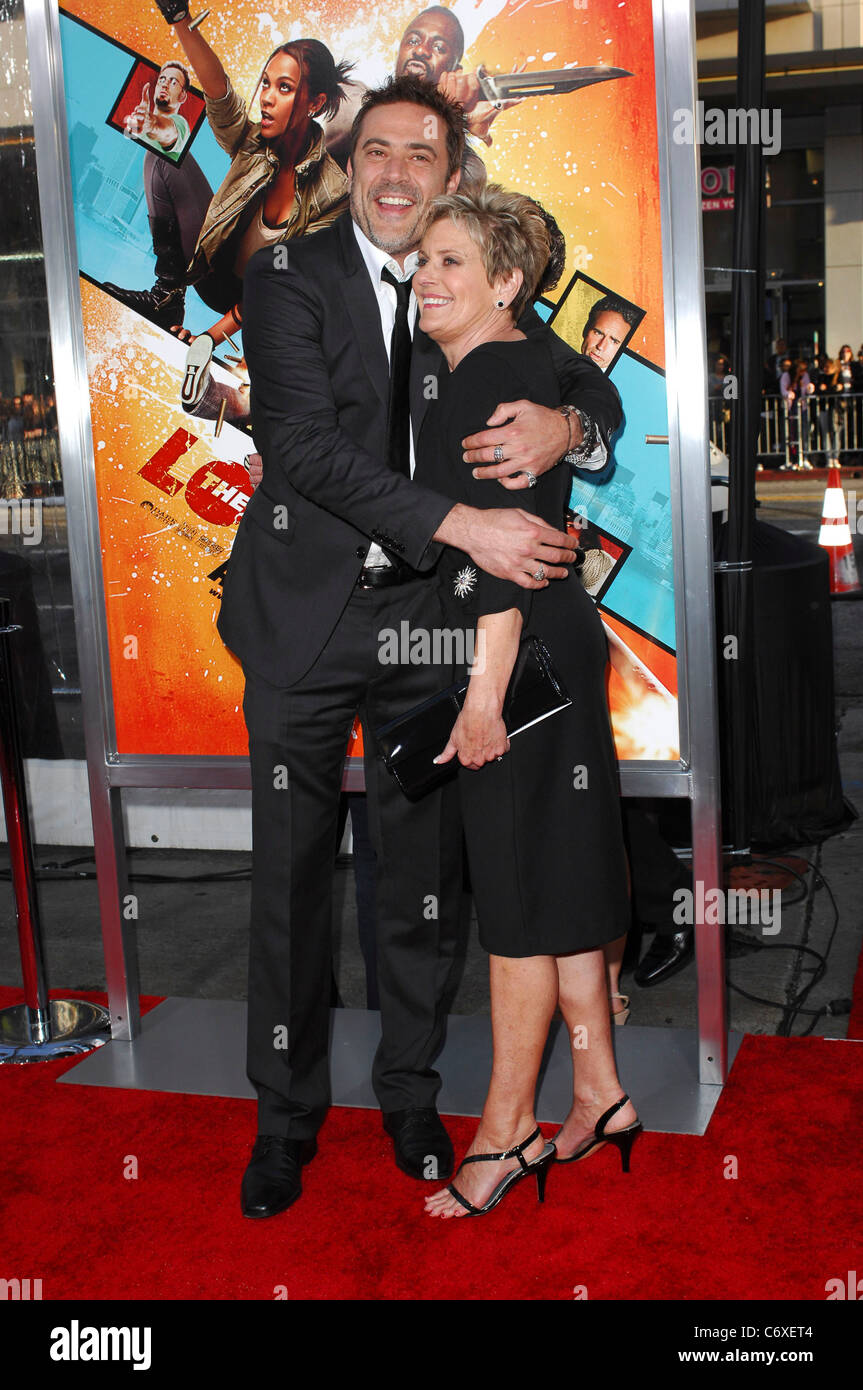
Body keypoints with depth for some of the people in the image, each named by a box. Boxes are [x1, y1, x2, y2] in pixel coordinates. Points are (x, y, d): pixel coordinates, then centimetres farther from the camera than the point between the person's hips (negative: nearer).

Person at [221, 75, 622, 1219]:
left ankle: (411, 1091, 29)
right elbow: (304, 443, -16)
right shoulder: (289, 278, -3)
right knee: (291, 875, 6)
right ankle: (287, 1112, 23)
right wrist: (464, 525, -26)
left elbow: (597, 392, 10)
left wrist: (564, 420, -17)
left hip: (429, 615, 3)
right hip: (306, 611, -2)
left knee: (424, 869, 10)